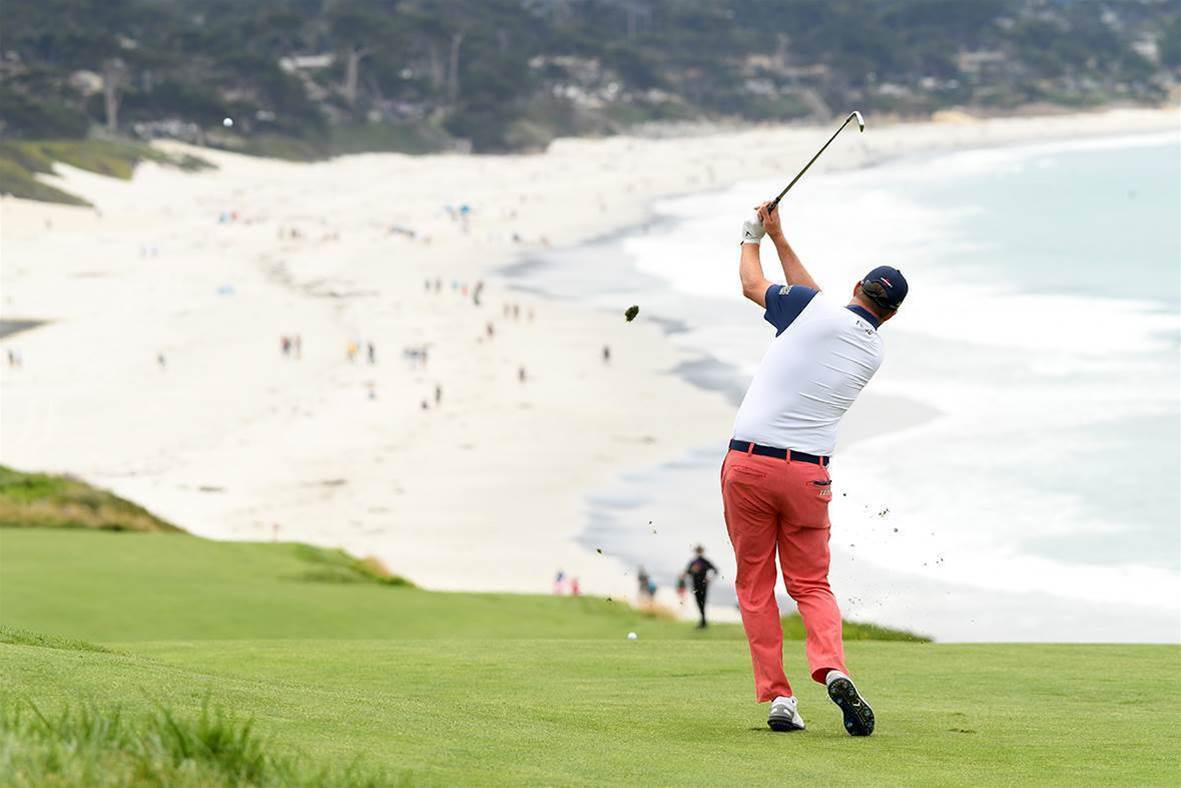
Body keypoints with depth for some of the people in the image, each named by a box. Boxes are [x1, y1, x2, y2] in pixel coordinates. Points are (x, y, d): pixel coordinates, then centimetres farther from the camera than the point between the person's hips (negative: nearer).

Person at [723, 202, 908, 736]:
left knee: (755, 586, 8)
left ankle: (777, 696, 0)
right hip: (809, 474, 3)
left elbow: (753, 284, 11)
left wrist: (754, 238, 30)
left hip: (749, 463, -3)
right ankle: (832, 670, -16)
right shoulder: (873, 353, 9)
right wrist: (779, 238, 28)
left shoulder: (815, 309, -7)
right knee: (811, 585, 12)